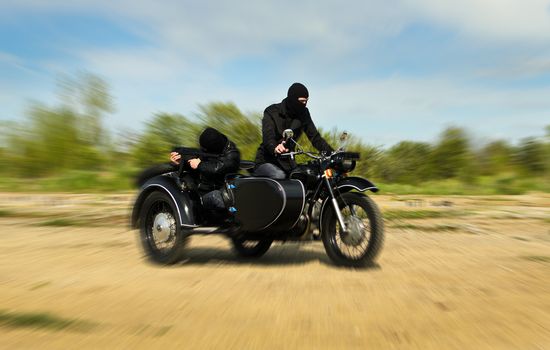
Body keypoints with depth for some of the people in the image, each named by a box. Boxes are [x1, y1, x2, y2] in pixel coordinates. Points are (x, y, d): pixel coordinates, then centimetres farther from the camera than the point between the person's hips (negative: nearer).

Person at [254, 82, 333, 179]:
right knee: (279, 176, -35)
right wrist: (275, 148, -52)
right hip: (267, 161, -5)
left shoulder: (303, 114, 3)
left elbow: (315, 136, 2)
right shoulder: (272, 112, -11)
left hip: (287, 161, 5)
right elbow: (268, 137, -27)